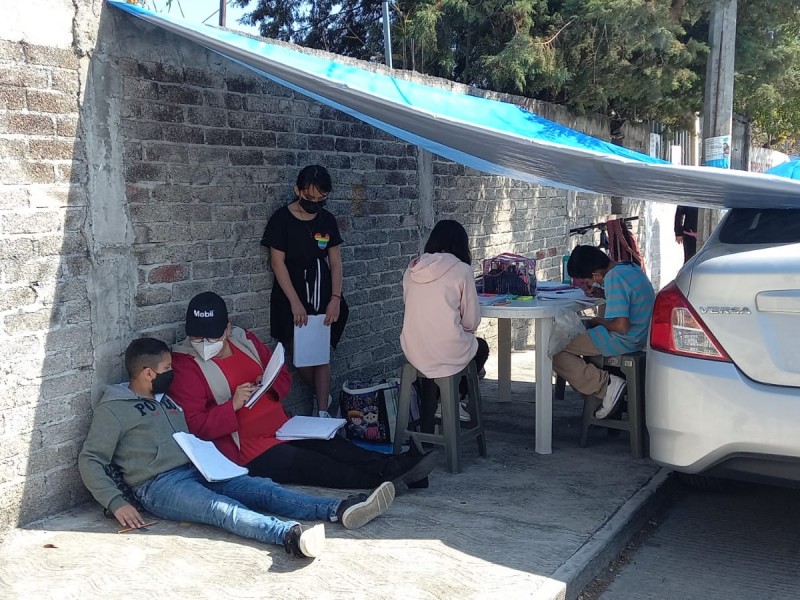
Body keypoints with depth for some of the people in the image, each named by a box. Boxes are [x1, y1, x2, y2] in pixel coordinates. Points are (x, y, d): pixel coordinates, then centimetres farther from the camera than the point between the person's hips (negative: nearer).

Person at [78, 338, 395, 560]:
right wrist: (117, 503, -17)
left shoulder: (167, 400, 24)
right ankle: (291, 535, -61)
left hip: (199, 471, 7)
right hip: (160, 485, -7)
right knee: (222, 508, -35)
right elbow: (90, 461, -4)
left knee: (264, 489, -16)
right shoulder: (113, 409, 1)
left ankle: (340, 510, -32)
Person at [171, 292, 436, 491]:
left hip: (283, 429, 7)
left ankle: (393, 466, -27)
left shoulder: (245, 340, 9)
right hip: (248, 450, -7)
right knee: (308, 462, -24)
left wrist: (270, 385, -4)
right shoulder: (185, 365, -8)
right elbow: (194, 425, -14)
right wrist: (233, 405, -26)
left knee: (330, 445, -15)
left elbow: (282, 375, 20)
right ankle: (383, 481, -30)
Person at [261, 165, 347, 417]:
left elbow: (335, 261, 5)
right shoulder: (282, 219, -7)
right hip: (292, 299, -2)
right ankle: (321, 395, 28)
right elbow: (278, 263, -9)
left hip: (322, 298, 3)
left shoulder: (327, 219, 4)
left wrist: (335, 298, -7)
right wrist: (295, 302, -15)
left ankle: (323, 413, 5)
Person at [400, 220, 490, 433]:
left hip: (412, 350, 4)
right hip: (447, 352, -4)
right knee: (481, 347, 28)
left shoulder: (412, 268, 5)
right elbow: (472, 321, -4)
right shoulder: (461, 270, -8)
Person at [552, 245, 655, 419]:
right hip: (640, 336, 10)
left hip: (623, 341, -10)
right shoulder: (629, 267, 7)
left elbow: (621, 325, -28)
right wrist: (597, 293, 11)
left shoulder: (614, 278, -22)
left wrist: (599, 321, -9)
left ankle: (606, 384, -14)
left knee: (554, 352, -9)